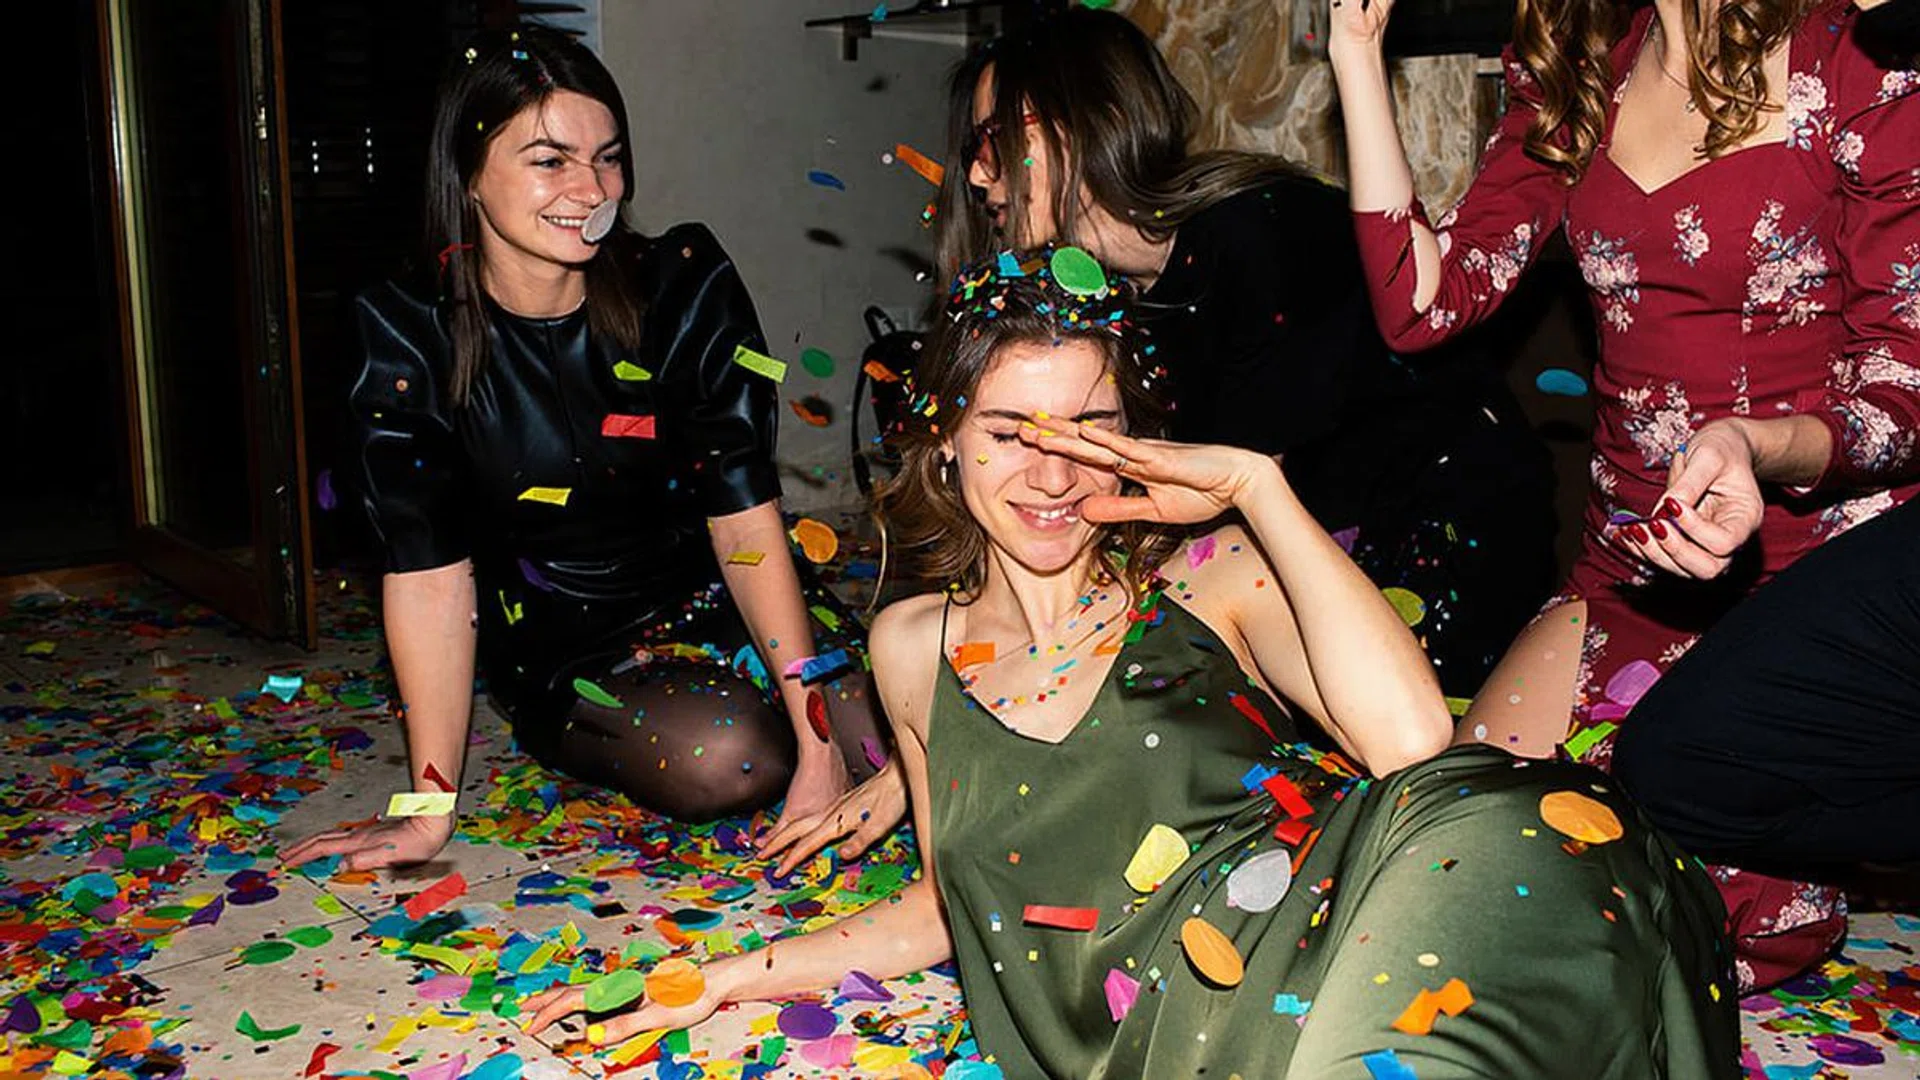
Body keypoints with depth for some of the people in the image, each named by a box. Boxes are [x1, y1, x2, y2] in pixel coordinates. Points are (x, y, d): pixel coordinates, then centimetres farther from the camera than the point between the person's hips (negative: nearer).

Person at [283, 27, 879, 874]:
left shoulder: (685, 285, -12)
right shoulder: (411, 335, -14)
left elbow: (746, 520, -17)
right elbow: (429, 572, -14)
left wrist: (818, 742, -23)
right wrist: (428, 811, -16)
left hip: (708, 603, 2)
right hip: (559, 653, -2)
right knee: (725, 759, -29)